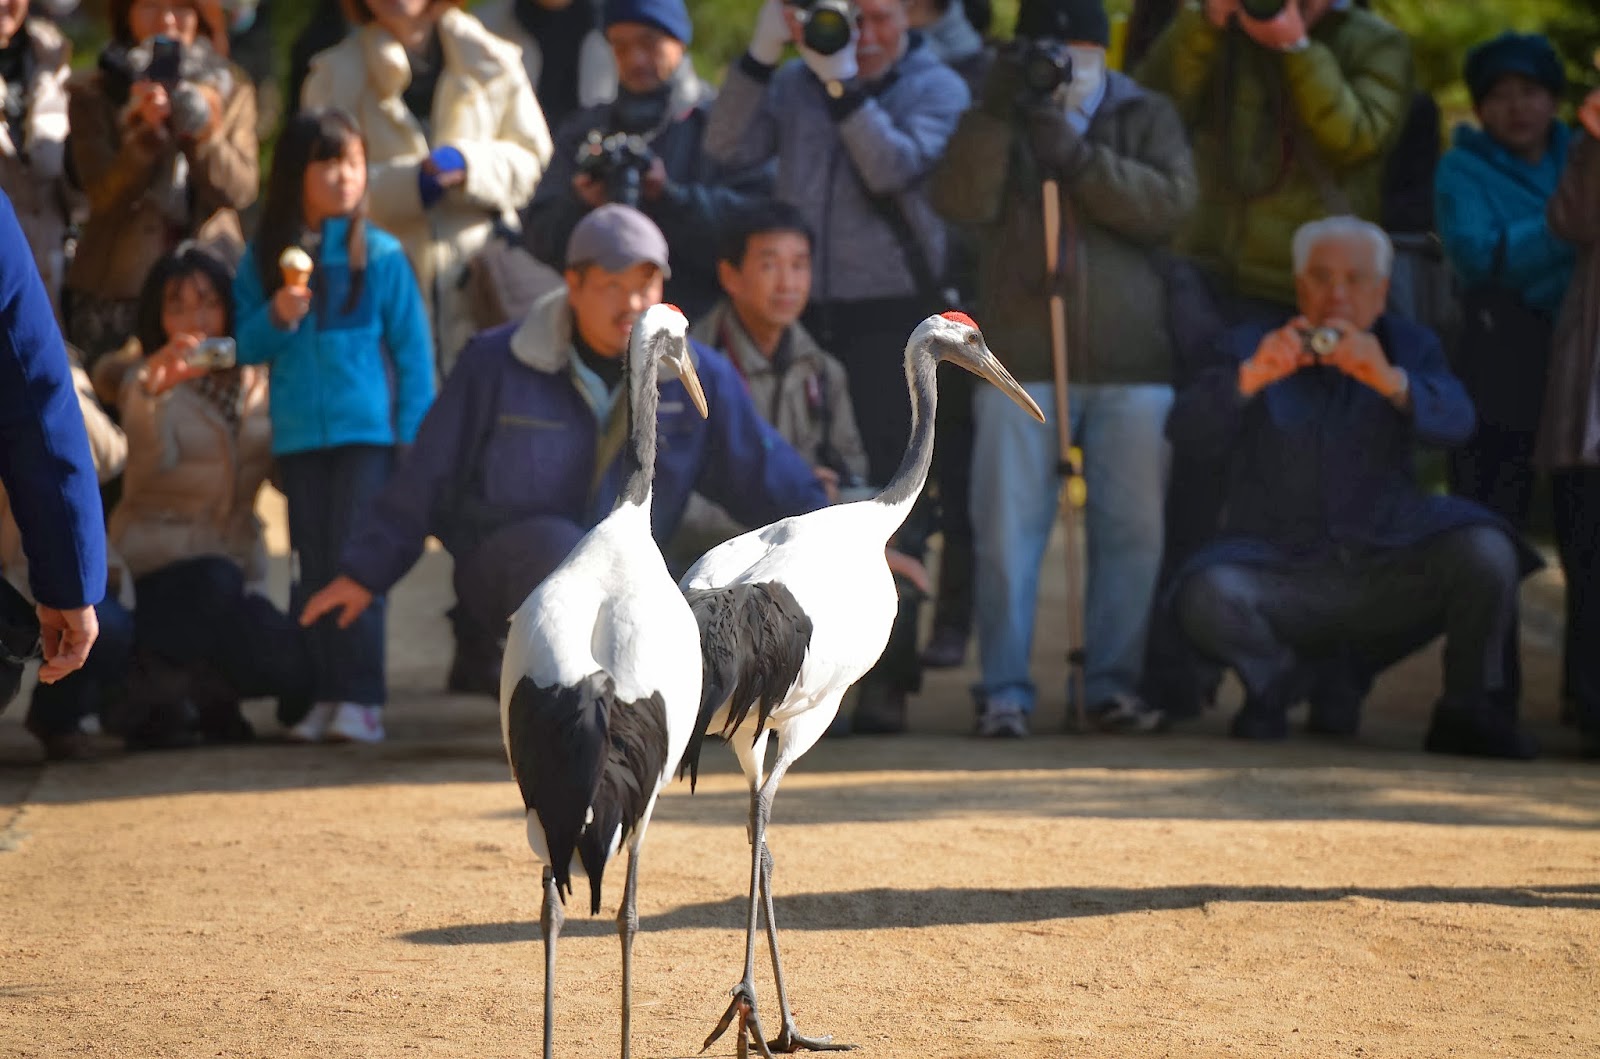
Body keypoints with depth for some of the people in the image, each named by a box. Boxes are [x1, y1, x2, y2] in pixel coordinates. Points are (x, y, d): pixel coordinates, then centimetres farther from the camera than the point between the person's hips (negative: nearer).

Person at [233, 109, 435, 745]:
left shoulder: (380, 256, -1)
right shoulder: (265, 259, 5)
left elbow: (413, 347, 1)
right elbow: (245, 346, 7)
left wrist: (417, 433, -4)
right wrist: (276, 319, -13)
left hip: (368, 430, -3)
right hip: (298, 432, 3)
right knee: (313, 567, 6)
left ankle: (361, 698, -8)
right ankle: (322, 697, 10)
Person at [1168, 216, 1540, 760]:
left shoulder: (1407, 347, 9)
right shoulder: (1251, 348, 4)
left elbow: (1454, 421, -12)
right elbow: (1186, 429, -14)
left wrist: (1391, 382, -34)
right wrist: (1251, 376, -33)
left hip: (1387, 573, 1)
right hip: (1280, 570, -1)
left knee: (1485, 551, -26)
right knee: (1207, 597, -32)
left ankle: (1468, 710, -1)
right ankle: (1286, 673, 4)